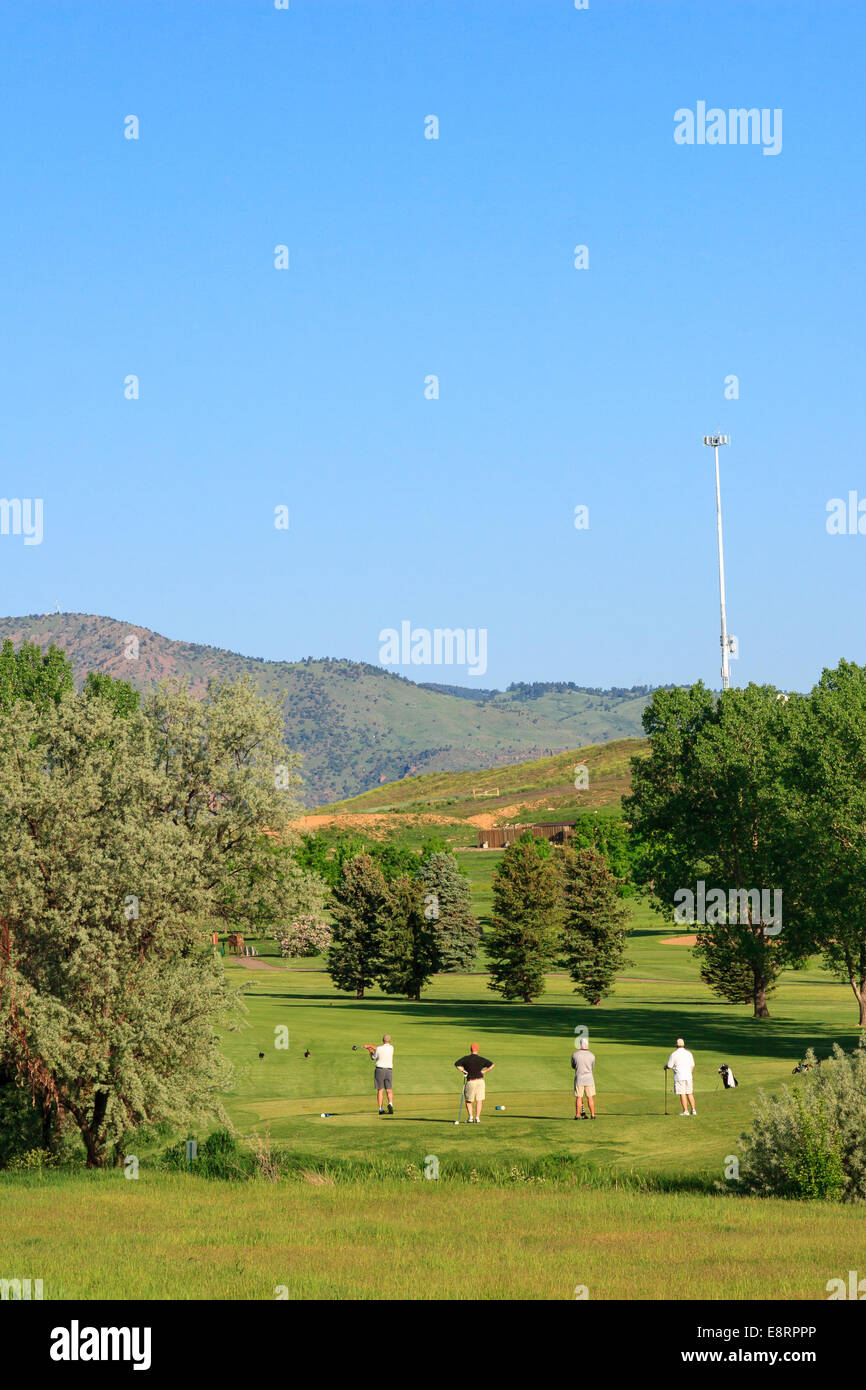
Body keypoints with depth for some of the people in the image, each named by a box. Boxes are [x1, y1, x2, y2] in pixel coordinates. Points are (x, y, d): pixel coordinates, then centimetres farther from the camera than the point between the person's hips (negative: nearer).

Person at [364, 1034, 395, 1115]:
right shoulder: (391, 1048, 1)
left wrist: (370, 1050, 24)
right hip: (389, 1070, 1)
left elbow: (373, 1058, 7)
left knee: (380, 1090, 5)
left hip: (379, 1070, -1)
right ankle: (390, 1104, -24)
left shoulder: (378, 1049, -9)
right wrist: (370, 1046, 19)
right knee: (389, 1091, 2)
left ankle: (380, 1109, 1)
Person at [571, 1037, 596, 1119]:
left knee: (578, 1098, 5)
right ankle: (592, 1115, 10)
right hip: (589, 1078, 1)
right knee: (590, 1098, 8)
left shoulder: (574, 1055, -8)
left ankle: (577, 1115, 6)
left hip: (579, 1079, -1)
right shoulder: (592, 1056, -6)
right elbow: (592, 1067, 8)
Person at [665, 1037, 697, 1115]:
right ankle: (693, 1109, 9)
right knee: (689, 1093, 12)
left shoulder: (674, 1054, -6)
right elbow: (692, 1065, 12)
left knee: (682, 1094, -3)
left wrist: (665, 1067, 19)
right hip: (688, 1076, 5)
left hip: (679, 1076, -5)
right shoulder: (688, 1053, 8)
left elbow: (669, 1066, -3)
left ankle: (685, 1111, -5)